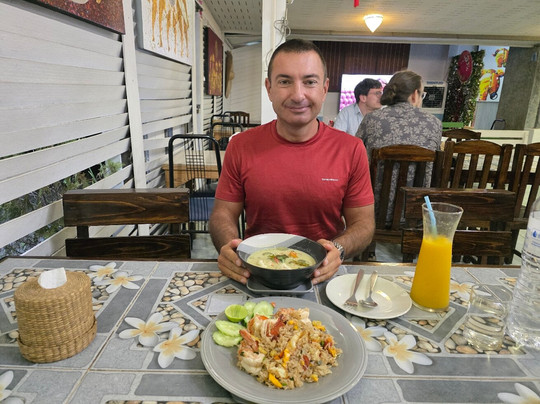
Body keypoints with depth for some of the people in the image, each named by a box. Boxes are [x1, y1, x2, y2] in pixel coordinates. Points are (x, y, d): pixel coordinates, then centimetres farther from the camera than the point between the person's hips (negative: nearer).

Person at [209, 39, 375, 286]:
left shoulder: (351, 150, -3)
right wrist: (228, 247, -19)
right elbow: (223, 214, 3)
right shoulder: (241, 146, -1)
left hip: (322, 276, 0)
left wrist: (337, 249, -19)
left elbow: (363, 223, 2)